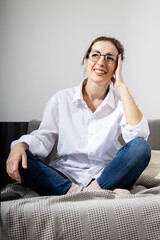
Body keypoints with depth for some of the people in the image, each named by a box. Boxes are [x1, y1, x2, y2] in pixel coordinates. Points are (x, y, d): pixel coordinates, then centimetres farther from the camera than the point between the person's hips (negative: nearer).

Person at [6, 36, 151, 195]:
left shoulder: (121, 102, 3)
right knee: (17, 162, -24)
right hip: (65, 177, 1)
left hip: (106, 177, 0)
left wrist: (121, 86, -12)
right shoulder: (62, 99, 5)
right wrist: (20, 145, -23)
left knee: (141, 147, -25)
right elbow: (43, 138, 1)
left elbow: (139, 134, -16)